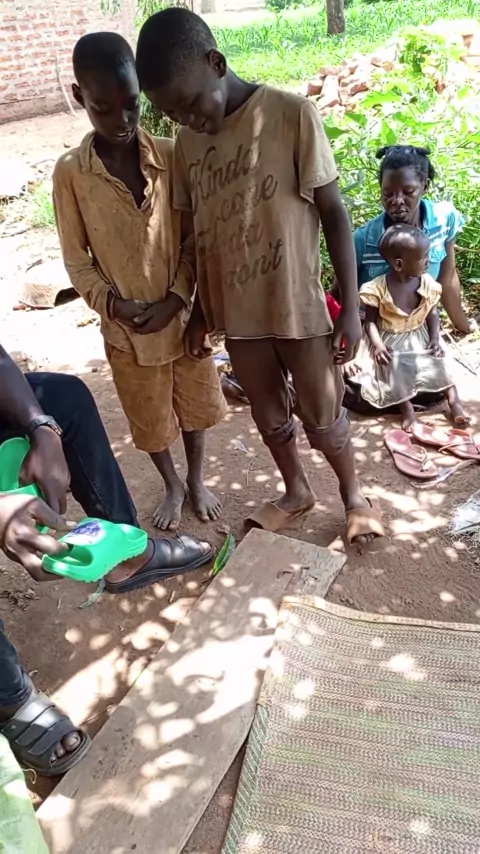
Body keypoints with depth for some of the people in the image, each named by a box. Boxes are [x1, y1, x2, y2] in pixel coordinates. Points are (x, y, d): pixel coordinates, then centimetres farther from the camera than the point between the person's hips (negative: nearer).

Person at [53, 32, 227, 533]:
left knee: (193, 405, 17)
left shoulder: (171, 157, -8)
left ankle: (197, 481, 42)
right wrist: (112, 304, -19)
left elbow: (193, 239, -3)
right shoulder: (70, 172, -11)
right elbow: (76, 259, -5)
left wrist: (175, 298, -15)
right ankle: (173, 487, 42)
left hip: (184, 315, 1)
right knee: (149, 420, 16)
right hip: (125, 330, -1)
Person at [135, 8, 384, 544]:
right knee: (268, 415, 18)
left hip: (299, 306, -4)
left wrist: (350, 307, -12)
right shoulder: (187, 142, 1)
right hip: (236, 312, 4)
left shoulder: (291, 114, -13)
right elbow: (200, 233, 9)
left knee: (322, 416, 10)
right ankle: (296, 492, 42)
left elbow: (334, 213, -11)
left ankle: (353, 493, 36)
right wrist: (200, 310, 13)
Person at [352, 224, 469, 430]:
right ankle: (406, 406, -13)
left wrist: (435, 338, -10)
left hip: (418, 338, 3)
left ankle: (454, 401, -4)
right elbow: (370, 321, -12)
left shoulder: (427, 283, -8)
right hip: (389, 339, -3)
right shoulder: (378, 288, -19)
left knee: (436, 362, -15)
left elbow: (432, 313, 4)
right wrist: (378, 345, -26)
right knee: (394, 367, -27)